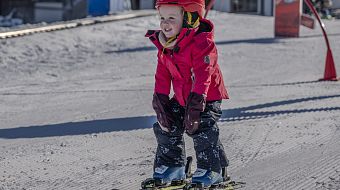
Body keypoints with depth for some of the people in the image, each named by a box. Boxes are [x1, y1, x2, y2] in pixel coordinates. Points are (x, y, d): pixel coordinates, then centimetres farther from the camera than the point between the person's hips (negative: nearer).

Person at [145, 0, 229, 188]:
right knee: (166, 128, 5)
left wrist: (195, 104, -34)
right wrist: (160, 101, -6)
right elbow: (162, 76, 3)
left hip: (207, 97, -7)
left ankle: (211, 169, -4)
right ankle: (171, 166, 21)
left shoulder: (201, 42, -25)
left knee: (202, 129, -19)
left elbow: (203, 75, -30)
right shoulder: (164, 46, -1)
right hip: (181, 98, 7)